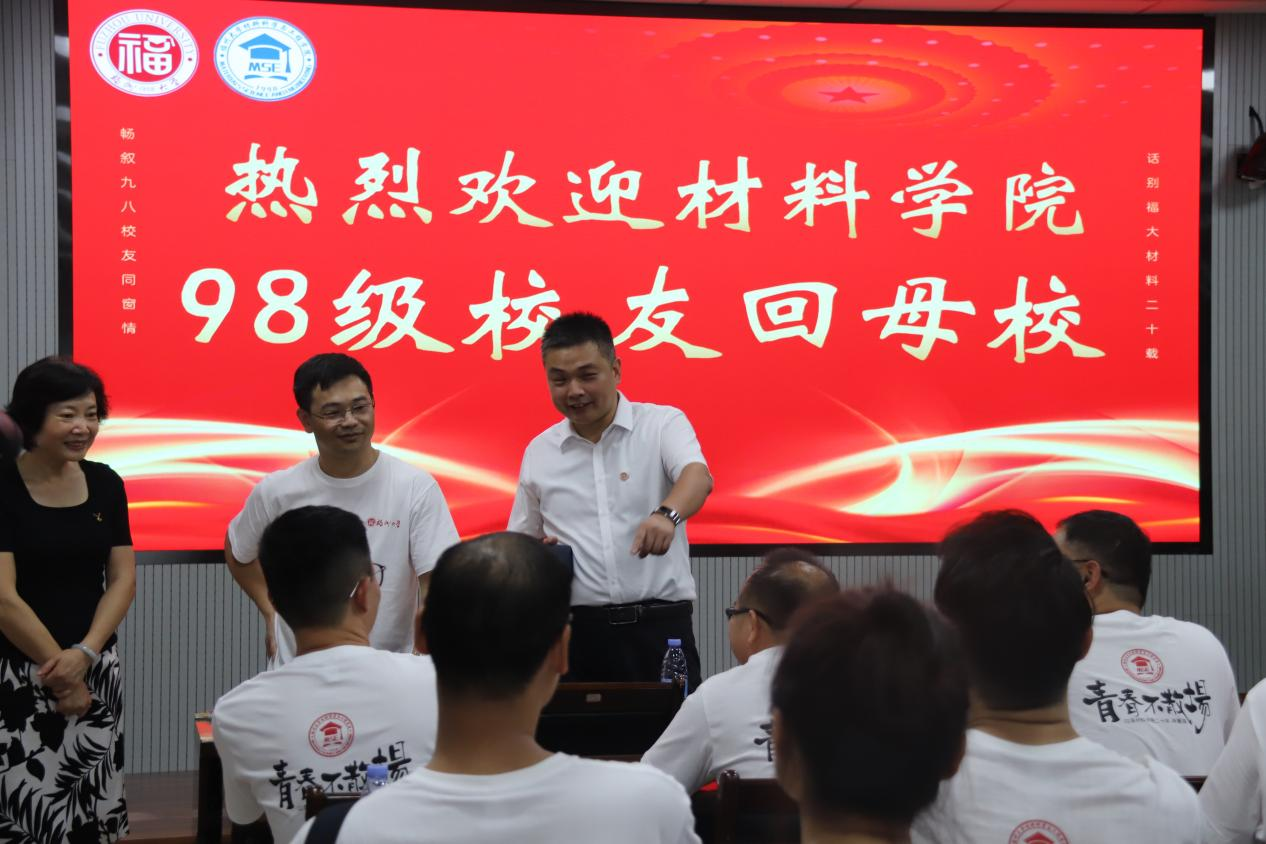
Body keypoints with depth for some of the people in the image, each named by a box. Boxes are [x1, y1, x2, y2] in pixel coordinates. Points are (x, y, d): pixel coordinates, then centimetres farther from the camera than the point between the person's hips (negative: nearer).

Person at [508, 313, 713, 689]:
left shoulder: (662, 424, 0)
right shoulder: (539, 451, 10)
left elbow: (697, 475, -19)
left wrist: (666, 514, -41)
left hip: (658, 626, -2)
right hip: (576, 630, 3)